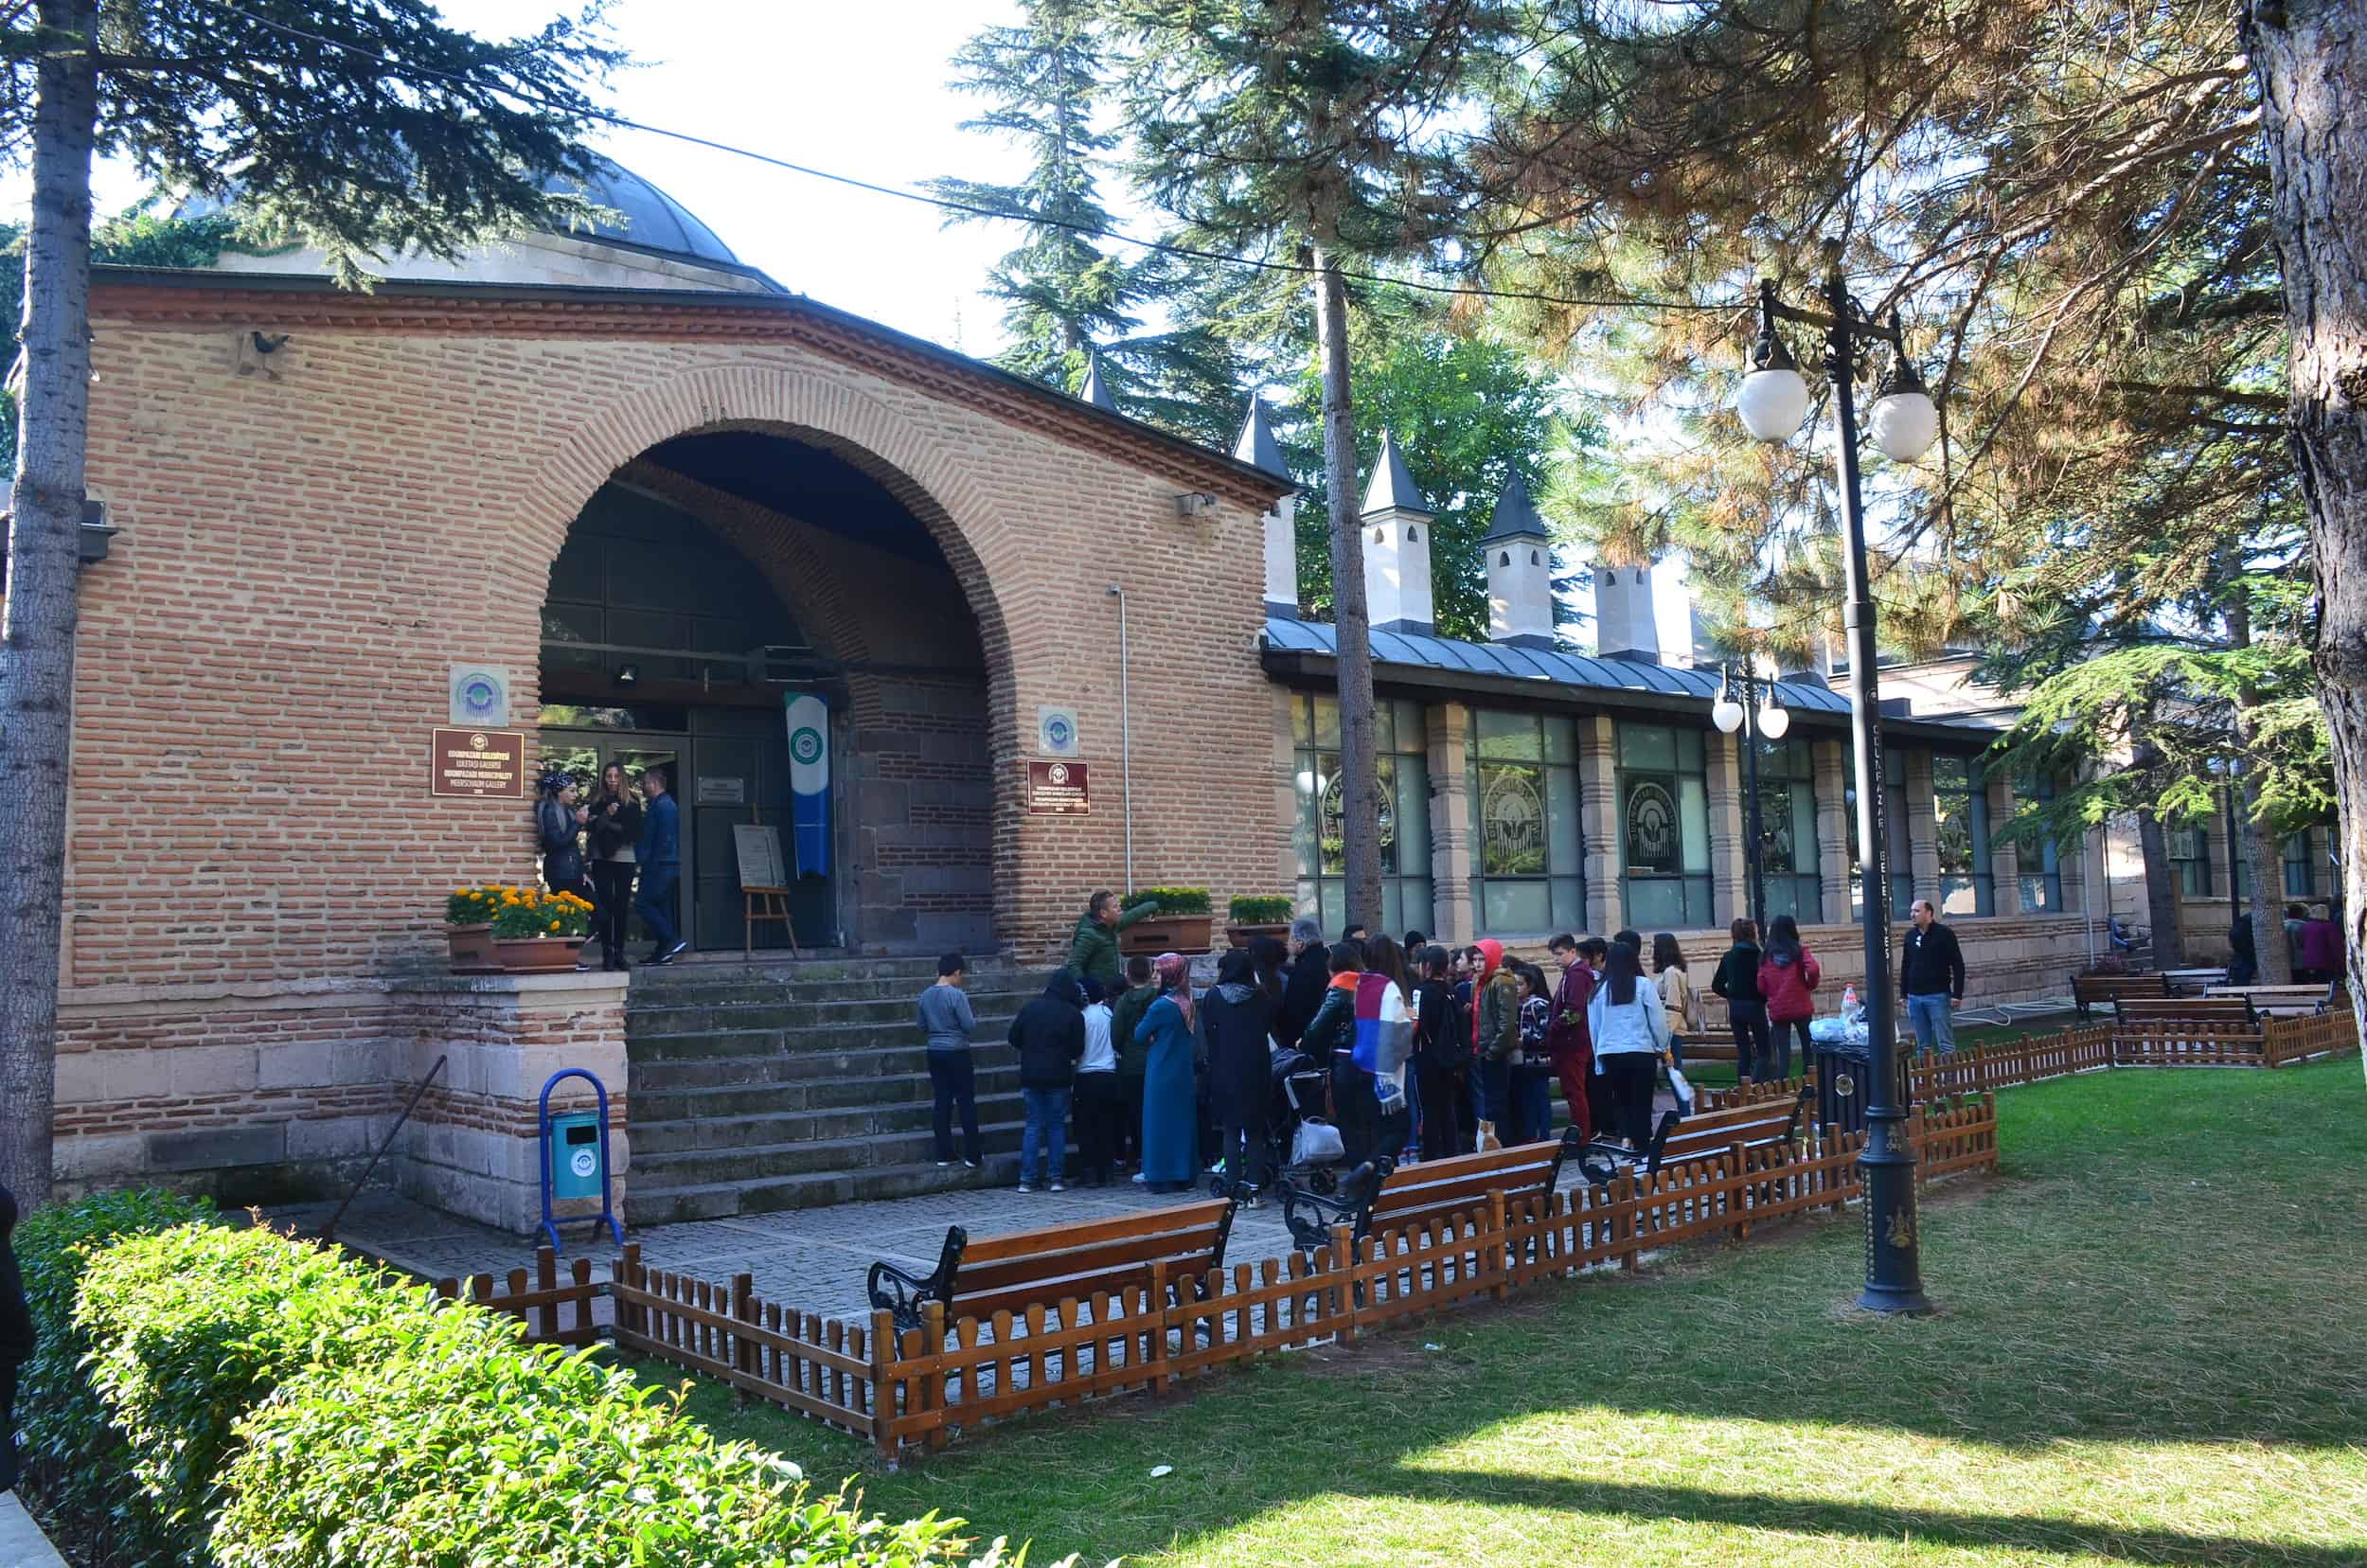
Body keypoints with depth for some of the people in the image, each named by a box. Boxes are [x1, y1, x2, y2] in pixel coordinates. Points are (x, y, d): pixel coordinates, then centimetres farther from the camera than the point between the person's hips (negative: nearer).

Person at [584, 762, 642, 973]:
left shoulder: (632, 802, 6)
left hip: (624, 859, 0)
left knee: (622, 907, 2)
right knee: (605, 906, -4)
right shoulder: (596, 801, 8)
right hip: (602, 860, 0)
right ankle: (607, 954, -4)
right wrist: (606, 815, -14)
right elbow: (592, 828, -1)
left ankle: (619, 953, 9)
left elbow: (635, 831, 2)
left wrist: (611, 826, -5)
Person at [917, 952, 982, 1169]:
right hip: (957, 1053, -6)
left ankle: (944, 1154, 12)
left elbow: (922, 1027, 12)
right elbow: (969, 1026, -13)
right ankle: (972, 1155, 5)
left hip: (935, 1053, 6)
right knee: (967, 1103, 3)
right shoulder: (957, 995, -15)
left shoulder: (925, 996, 4)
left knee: (943, 1102, 10)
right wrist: (975, 1019, 7)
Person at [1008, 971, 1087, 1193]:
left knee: (1033, 1125, 7)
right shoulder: (1073, 1014, -6)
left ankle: (1027, 1180, 3)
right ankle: (1056, 1178, 5)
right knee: (1057, 1126, 7)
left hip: (1031, 1075, 2)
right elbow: (1077, 1051, -6)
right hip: (1059, 1076, -2)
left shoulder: (1030, 1008, 3)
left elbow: (1014, 1040, 6)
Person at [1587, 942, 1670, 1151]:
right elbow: (1658, 1021, -2)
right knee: (1641, 1102, 6)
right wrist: (1663, 1049, 12)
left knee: (1621, 1100, 15)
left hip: (1609, 1054, 2)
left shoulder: (1599, 990, 2)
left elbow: (1593, 1027, 8)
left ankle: (1626, 1136, 0)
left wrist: (1599, 1060, 16)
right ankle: (1641, 1144, 5)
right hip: (1641, 1052, -2)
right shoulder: (1643, 985, -5)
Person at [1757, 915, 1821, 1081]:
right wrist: (1810, 986, -2)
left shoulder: (1766, 958, 3)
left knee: (1783, 1054, 4)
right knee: (1808, 1049, 12)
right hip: (1801, 1008, -2)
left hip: (1777, 1011, 2)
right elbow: (1813, 970, -21)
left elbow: (1762, 988, 2)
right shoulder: (1799, 952, -5)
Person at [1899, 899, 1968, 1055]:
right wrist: (1903, 993, 13)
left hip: (1938, 996, -5)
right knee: (1922, 1045, 9)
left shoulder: (1944, 933, -4)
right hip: (1914, 997, 5)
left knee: (1945, 1043, -5)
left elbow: (1958, 965, -6)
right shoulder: (1910, 935, 11)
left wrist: (1957, 994, -12)